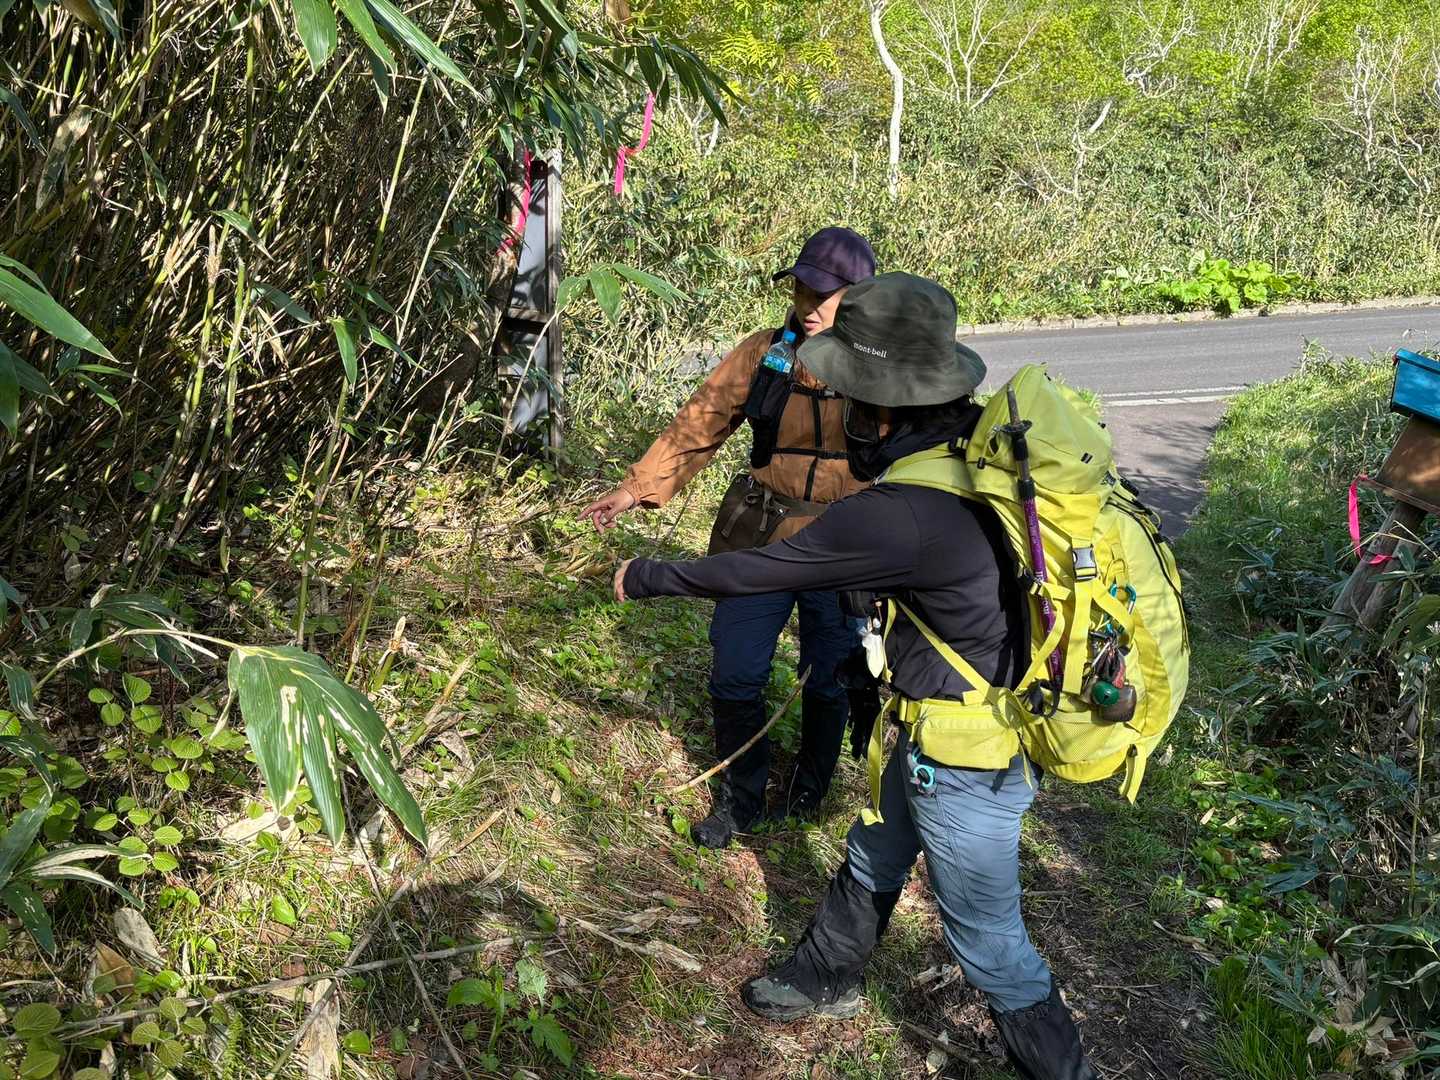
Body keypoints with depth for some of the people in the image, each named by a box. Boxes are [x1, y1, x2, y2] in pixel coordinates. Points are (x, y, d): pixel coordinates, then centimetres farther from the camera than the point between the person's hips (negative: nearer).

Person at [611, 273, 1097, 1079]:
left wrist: (646, 578, -4)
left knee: (987, 937, 13)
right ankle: (826, 981, 51)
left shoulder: (903, 514, -33)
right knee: (872, 860, 28)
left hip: (971, 759, -9)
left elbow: (755, 571, -19)